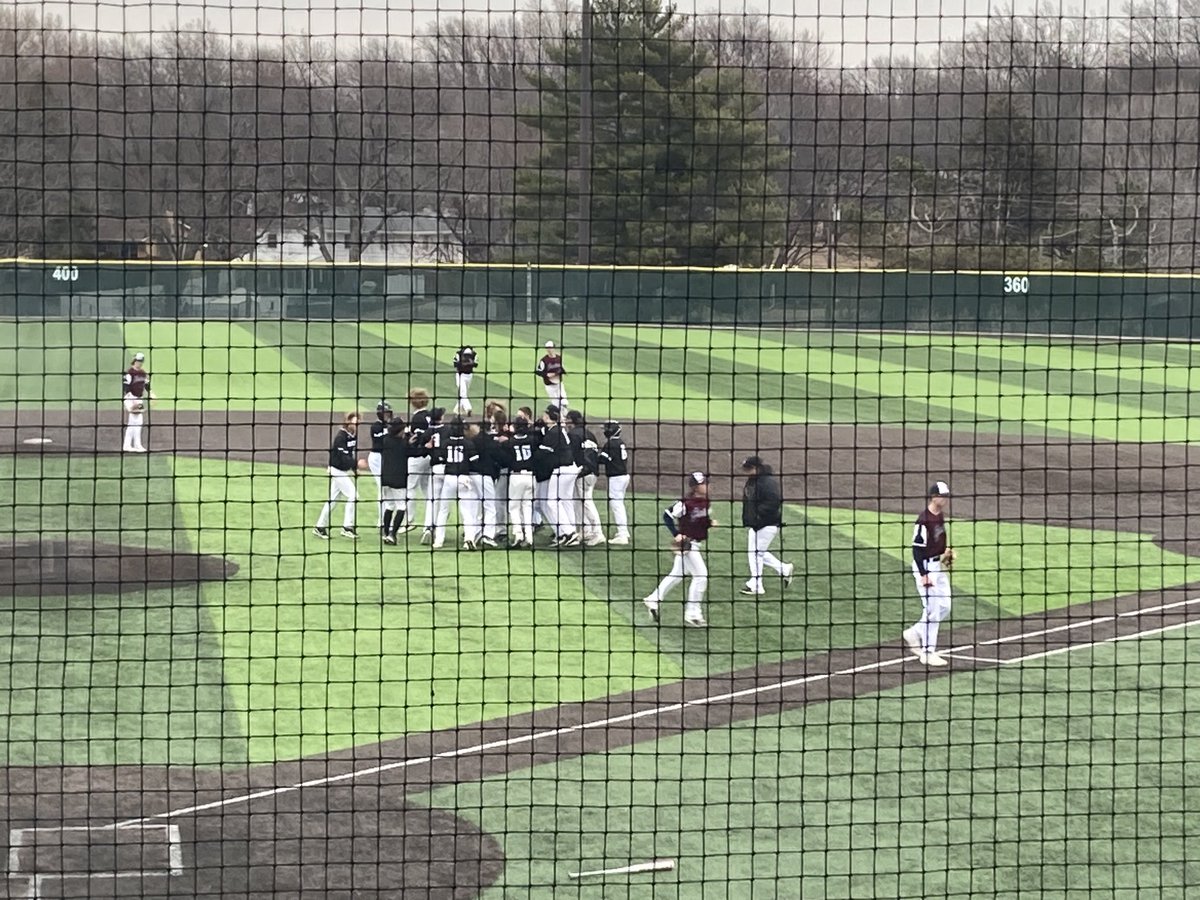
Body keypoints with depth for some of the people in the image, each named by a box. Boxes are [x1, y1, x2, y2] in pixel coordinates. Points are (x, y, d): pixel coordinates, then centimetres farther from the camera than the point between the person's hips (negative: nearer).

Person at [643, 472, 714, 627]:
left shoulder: (705, 501, 4)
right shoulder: (686, 502, -21)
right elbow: (667, 516, -19)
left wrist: (710, 523, -4)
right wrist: (676, 534, -23)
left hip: (694, 543, 9)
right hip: (685, 543, -9)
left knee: (677, 574, 18)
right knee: (701, 574, -9)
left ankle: (653, 601, 31)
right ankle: (693, 613, -1)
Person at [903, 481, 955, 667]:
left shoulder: (940, 516, 7)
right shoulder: (924, 520, -20)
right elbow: (917, 549, -20)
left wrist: (946, 551, 5)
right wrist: (924, 575, -24)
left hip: (939, 565, 9)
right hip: (925, 566, -9)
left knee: (944, 607, 11)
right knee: (932, 609, -4)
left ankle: (914, 634, 26)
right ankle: (928, 652, 6)